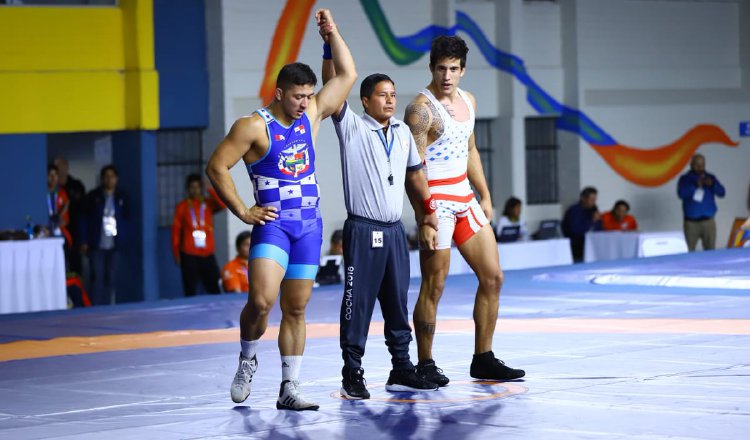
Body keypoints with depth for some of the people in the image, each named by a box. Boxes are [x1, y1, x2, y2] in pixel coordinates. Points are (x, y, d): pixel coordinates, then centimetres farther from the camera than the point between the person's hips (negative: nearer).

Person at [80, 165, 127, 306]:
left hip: (114, 246, 2)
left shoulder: (121, 198, 8)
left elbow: (125, 219, 12)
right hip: (97, 245, -2)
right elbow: (83, 220, 1)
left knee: (111, 278, 4)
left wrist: (123, 240, 2)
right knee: (97, 278, -5)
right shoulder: (92, 197, 1)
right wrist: (84, 242, -5)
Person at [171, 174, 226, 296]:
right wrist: (176, 253, -1)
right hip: (189, 255, -2)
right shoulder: (182, 207, 3)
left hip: (207, 254, 2)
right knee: (190, 291, -2)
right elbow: (176, 231, 3)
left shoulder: (208, 203, 9)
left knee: (214, 289, -2)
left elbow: (223, 204, -10)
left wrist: (211, 190, -9)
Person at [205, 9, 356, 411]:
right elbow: (216, 167, -8)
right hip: (273, 224, -5)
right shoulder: (254, 127, -8)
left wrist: (331, 33, 4)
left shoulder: (310, 115, 8)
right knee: (261, 301, -20)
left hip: (309, 225, 5)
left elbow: (347, 75, 12)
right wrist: (242, 212, -9)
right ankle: (247, 360, 7)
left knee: (295, 310, 6)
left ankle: (289, 388, 9)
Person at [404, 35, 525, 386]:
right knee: (434, 286, -3)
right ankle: (425, 364, 7)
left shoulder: (467, 101, 11)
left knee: (492, 277, 8)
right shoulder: (422, 108, -14)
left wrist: (485, 196, 18)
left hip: (465, 199, 8)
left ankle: (483, 360, 16)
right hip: (437, 201, -8)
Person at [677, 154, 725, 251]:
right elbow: (681, 194, -13)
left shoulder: (711, 178, 10)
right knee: (690, 253, -4)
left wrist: (712, 185, -17)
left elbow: (722, 193, 1)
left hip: (708, 221, 2)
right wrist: (695, 186, -24)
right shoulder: (685, 179, 3)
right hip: (691, 222, -2)